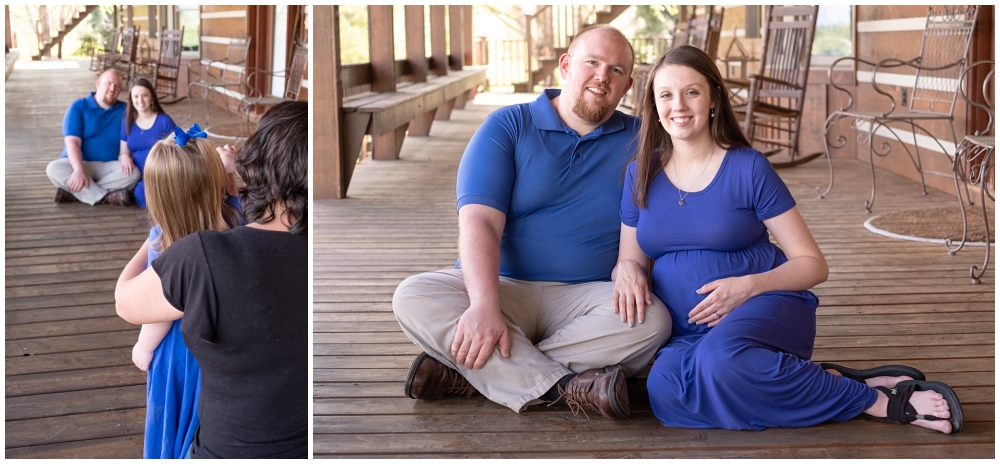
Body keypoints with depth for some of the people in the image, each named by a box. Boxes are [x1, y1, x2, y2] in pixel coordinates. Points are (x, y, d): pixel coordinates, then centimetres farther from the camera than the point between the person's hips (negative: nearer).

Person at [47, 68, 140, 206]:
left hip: (108, 166, 2)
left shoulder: (124, 110, 6)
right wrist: (79, 170, -30)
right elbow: (72, 142, -13)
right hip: (79, 163, -1)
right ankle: (108, 196, -34)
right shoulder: (78, 107, -2)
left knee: (133, 173, -29)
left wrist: (125, 155, -23)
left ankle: (73, 191, -29)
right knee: (54, 169, -31)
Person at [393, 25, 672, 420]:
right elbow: (479, 221, -11)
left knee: (653, 320, -31)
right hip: (503, 286, -1)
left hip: (586, 296, 1)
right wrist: (484, 305, -27)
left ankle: (465, 373, -29)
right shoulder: (507, 127, 3)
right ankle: (566, 388, -34)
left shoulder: (638, 140, 9)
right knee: (412, 298, -27)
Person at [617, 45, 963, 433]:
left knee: (721, 357, -41)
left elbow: (813, 265, 0)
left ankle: (878, 400, -22)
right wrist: (628, 268, -7)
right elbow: (629, 259, 18)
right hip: (685, 332, 3)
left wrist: (750, 285, -17)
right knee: (665, 388, -35)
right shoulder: (640, 174, 10)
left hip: (764, 306, -3)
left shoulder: (748, 168, 0)